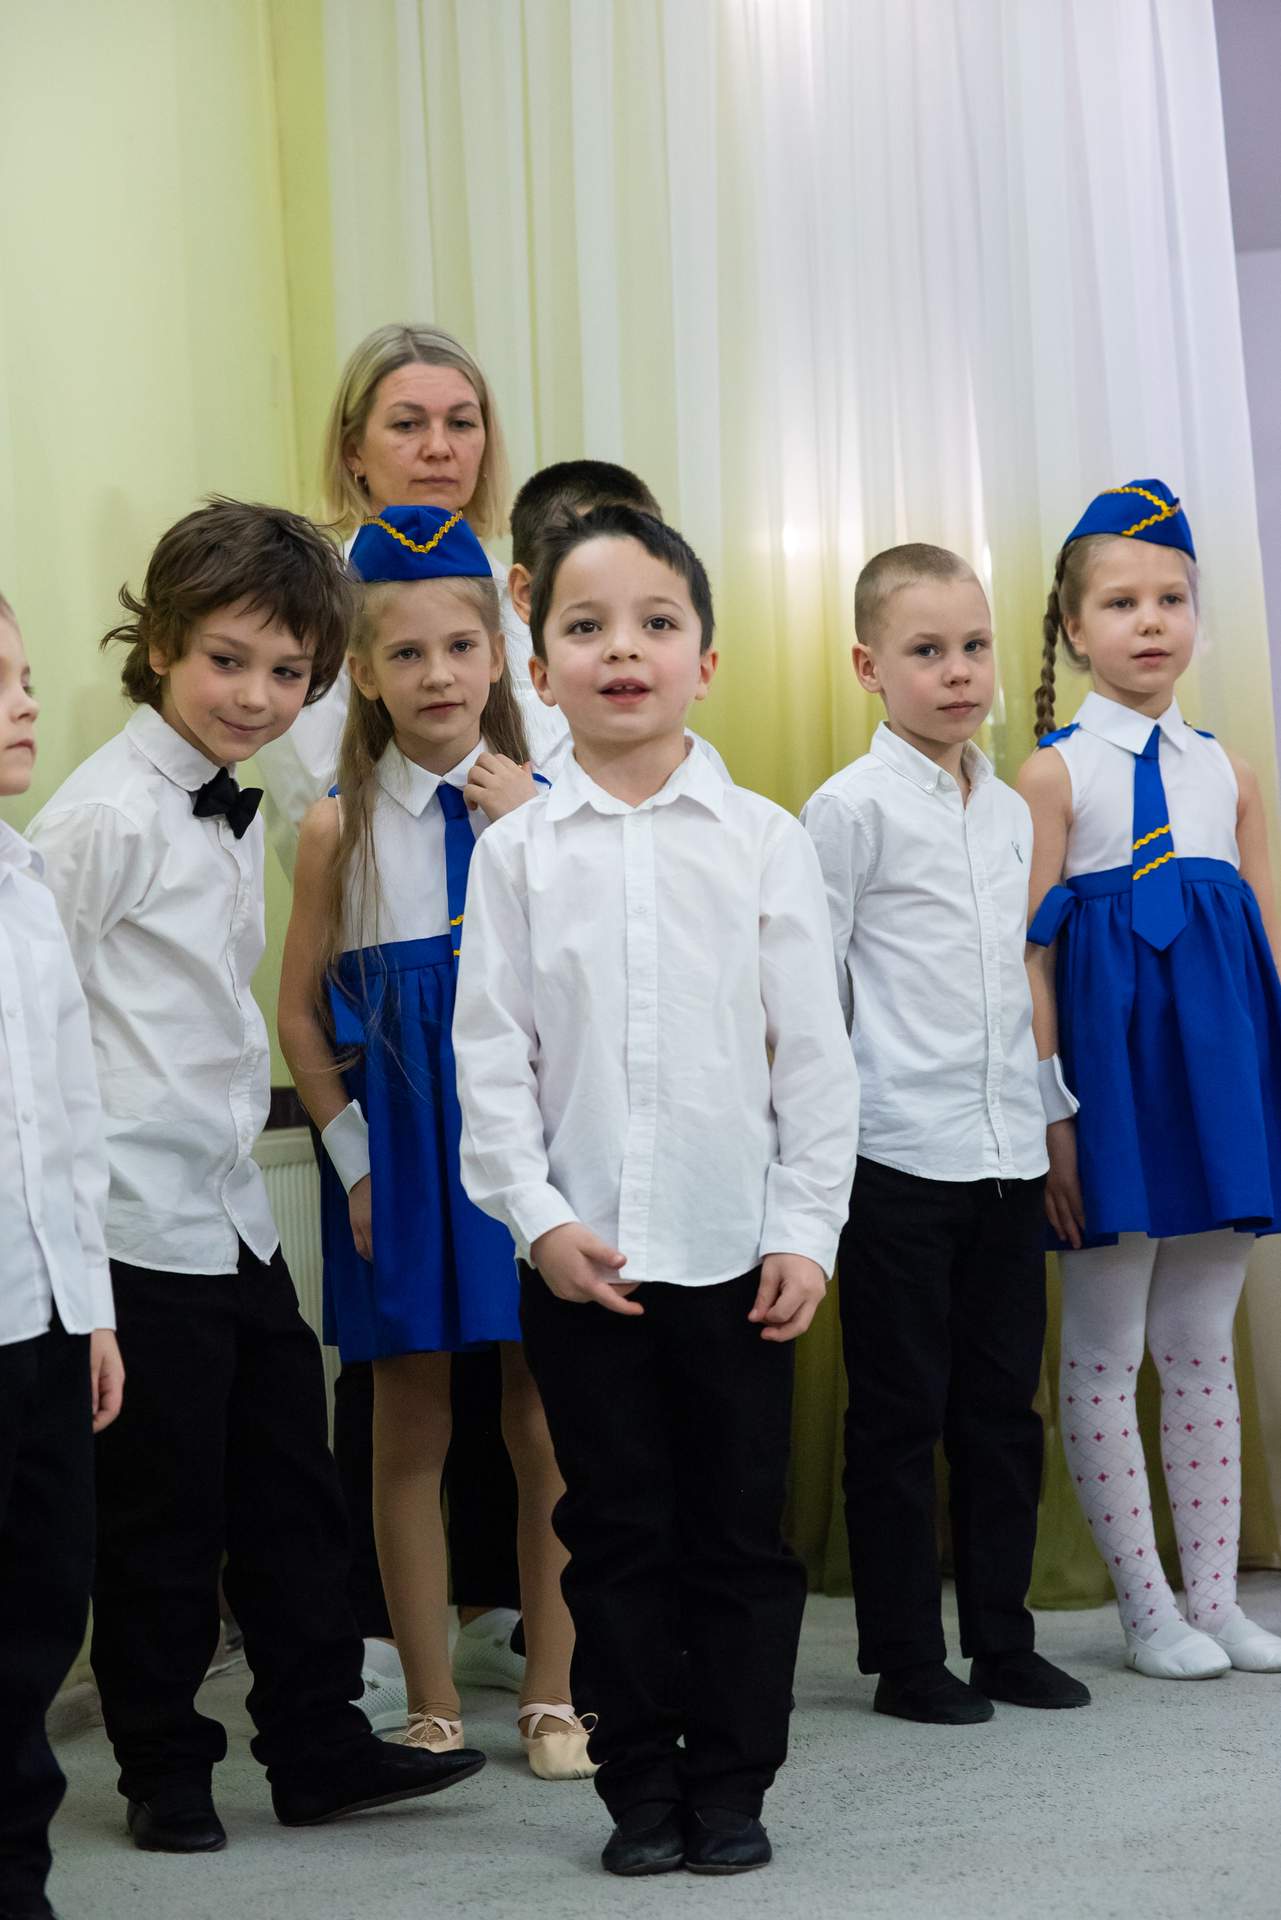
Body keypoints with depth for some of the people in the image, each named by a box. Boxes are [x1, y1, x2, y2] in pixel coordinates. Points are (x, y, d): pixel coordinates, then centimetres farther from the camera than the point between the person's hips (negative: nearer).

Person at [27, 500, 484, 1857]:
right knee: (162, 1508, 4)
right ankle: (164, 1771, 20)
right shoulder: (108, 814, -14)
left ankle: (318, 1747, 26)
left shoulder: (237, 814, 12)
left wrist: (230, 1133, 14)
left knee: (288, 1489, 14)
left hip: (235, 1209, 8)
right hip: (140, 1219, -8)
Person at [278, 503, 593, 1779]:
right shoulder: (339, 827, -1)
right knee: (409, 1429, 7)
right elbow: (300, 1015, 4)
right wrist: (353, 1154, -3)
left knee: (546, 1424, 6)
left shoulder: (543, 805, 0)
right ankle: (431, 1708, 20)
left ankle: (551, 1697, 20)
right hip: (399, 1147, 0)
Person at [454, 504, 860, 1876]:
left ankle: (731, 1784, 21)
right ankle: (640, 1787, 21)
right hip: (580, 1255, 1)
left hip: (737, 1248, 0)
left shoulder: (764, 838, 1)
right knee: (616, 1533, 9)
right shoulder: (516, 850, 2)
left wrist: (807, 1229, -4)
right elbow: (491, 1052, 1)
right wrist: (537, 1214, -8)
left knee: (739, 1532, 7)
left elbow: (813, 1050, 1)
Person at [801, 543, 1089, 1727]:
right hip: (897, 1155, -6)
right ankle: (905, 1658, 12)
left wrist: (1046, 1112, 16)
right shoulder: (851, 808, -6)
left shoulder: (1010, 812, 12)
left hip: (1006, 1151, 6)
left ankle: (1003, 1638, 22)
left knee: (1003, 1404, 11)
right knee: (901, 1414, 3)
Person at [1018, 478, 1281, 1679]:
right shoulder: (1054, 773, -3)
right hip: (1111, 1065, -4)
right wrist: (1049, 1114, -13)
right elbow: (1032, 952, -7)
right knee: (1104, 1349, 3)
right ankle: (1147, 1611, 13)